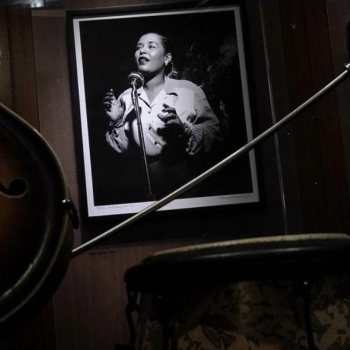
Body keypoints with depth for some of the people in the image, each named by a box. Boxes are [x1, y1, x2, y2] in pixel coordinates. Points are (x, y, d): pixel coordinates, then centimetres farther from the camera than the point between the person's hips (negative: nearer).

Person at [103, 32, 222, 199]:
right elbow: (124, 148, 9)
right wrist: (116, 123, -8)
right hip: (146, 184, 3)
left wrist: (183, 129, -24)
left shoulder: (188, 90, -7)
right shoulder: (127, 98, 3)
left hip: (187, 181, -2)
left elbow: (213, 133, -10)